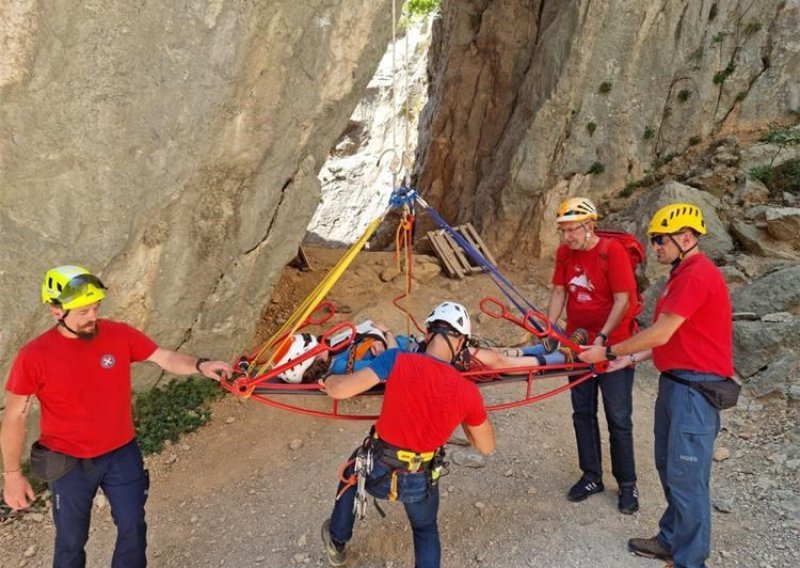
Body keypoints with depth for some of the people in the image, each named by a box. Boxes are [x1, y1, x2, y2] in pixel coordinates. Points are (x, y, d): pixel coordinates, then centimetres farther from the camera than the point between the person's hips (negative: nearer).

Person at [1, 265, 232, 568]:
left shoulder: (120, 335, -12)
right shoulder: (34, 356, -18)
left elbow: (165, 357, -8)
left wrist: (200, 365, -29)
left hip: (122, 454, 3)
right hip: (69, 464, -2)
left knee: (133, 528, 15)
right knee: (72, 540, 17)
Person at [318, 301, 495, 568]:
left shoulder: (398, 361, -24)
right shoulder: (468, 392, -17)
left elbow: (340, 390, -23)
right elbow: (487, 447, -3)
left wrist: (330, 381, 0)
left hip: (377, 472, 0)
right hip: (421, 482, 1)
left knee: (353, 469, 37)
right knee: (426, 531, 33)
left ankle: (336, 543, 53)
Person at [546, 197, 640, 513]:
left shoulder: (613, 252, -17)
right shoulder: (565, 253, 1)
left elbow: (622, 300, -19)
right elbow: (559, 293, 4)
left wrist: (602, 339, -24)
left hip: (613, 345, -6)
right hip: (578, 344, 6)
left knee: (618, 418, 3)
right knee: (582, 413, 12)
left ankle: (627, 484, 19)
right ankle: (591, 477, 27)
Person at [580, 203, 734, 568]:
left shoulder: (697, 276, -19)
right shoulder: (684, 274, 14)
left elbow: (660, 335, -21)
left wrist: (609, 352, -11)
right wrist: (632, 359, 8)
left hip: (695, 389, -10)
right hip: (674, 383, 10)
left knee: (686, 478, -1)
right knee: (669, 467, 19)